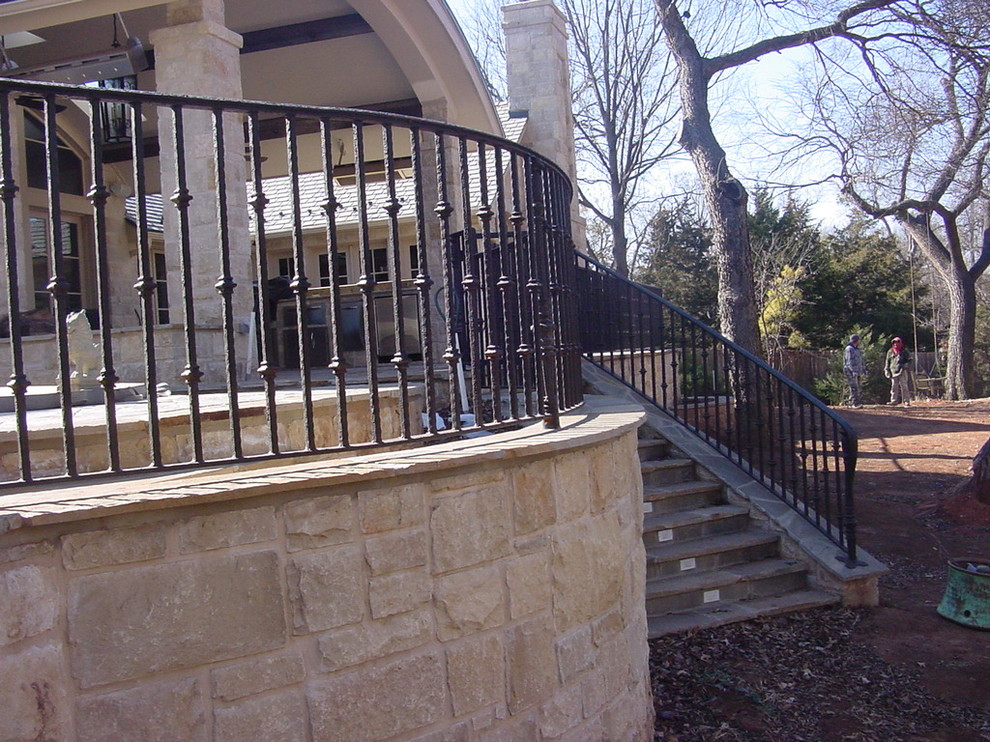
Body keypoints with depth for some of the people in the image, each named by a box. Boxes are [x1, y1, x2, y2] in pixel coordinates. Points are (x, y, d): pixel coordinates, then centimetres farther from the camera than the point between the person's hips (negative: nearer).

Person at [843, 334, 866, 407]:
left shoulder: (857, 349, 21)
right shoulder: (849, 349, -10)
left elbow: (861, 361, 26)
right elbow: (850, 361, -19)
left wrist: (864, 370, 22)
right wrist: (854, 371, -26)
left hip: (858, 372, 9)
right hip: (851, 371, -9)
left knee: (859, 388, 8)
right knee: (854, 387, -13)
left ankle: (851, 403, 12)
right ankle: (855, 403, -15)